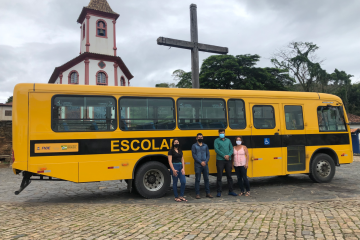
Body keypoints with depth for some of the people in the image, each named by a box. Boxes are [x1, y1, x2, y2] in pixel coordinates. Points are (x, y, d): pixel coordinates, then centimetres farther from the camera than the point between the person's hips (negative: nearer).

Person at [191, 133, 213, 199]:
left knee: (206, 179, 8)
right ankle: (197, 194, 7)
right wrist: (200, 162, -13)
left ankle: (208, 193, 17)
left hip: (205, 164, 3)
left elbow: (208, 155, 8)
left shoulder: (205, 145, 12)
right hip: (198, 165, -3)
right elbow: (194, 155, -6)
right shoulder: (194, 146, 1)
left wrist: (205, 162, -9)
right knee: (197, 179, 0)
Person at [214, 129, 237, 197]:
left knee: (229, 176, 10)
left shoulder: (228, 140, 13)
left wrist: (228, 155, -12)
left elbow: (231, 149, 8)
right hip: (220, 160, -4)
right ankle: (219, 192, 5)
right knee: (219, 176, -1)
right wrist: (224, 156, -17)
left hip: (228, 160, 4)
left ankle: (231, 191, 21)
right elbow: (216, 149, -11)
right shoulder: (216, 141, 1)